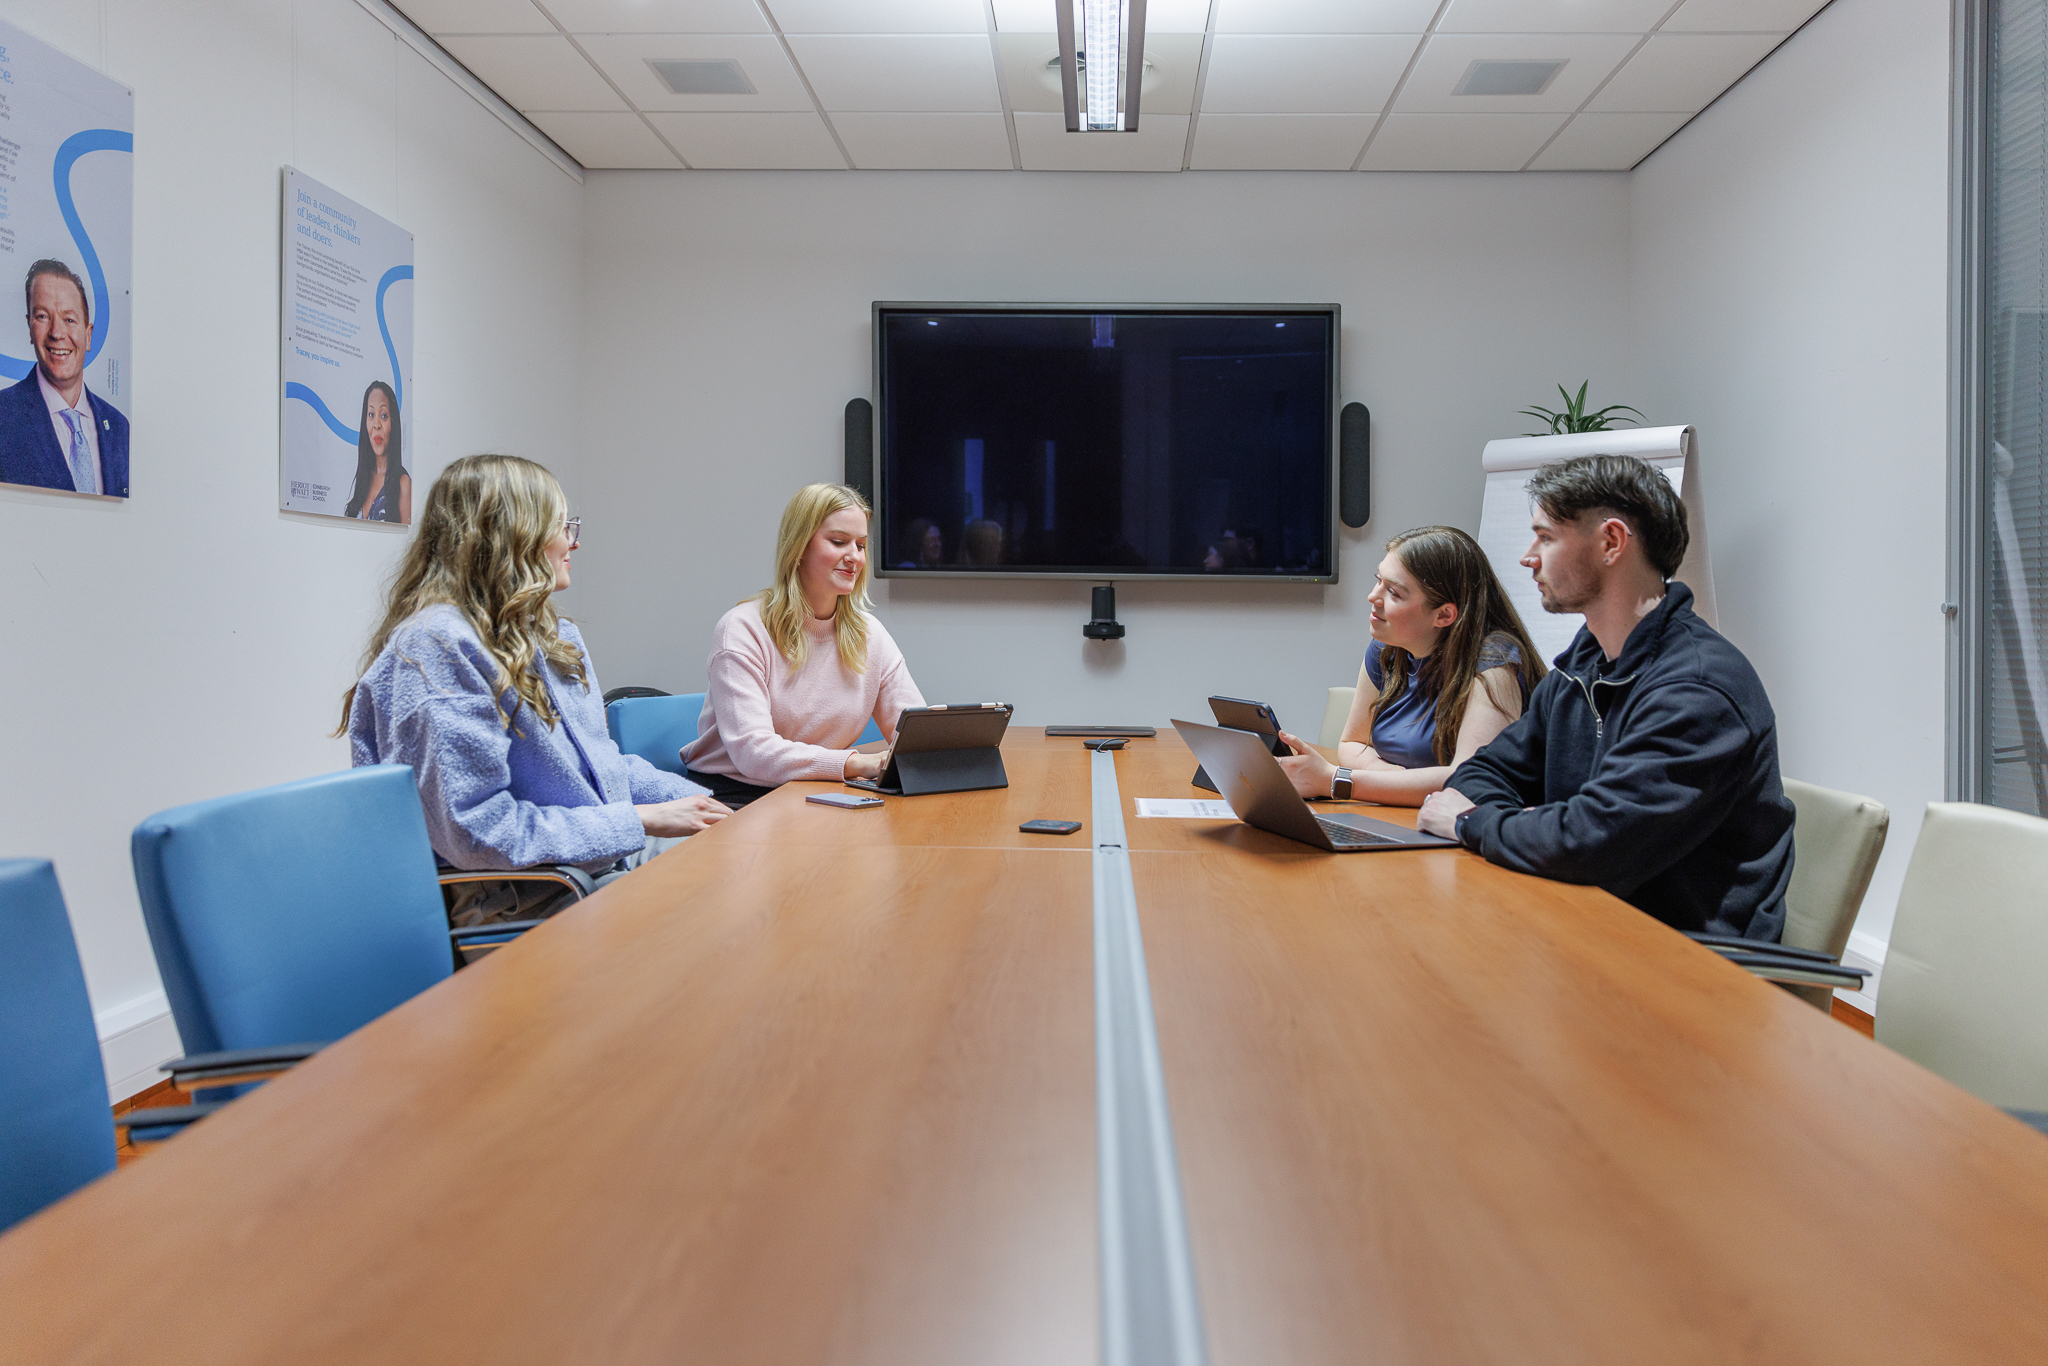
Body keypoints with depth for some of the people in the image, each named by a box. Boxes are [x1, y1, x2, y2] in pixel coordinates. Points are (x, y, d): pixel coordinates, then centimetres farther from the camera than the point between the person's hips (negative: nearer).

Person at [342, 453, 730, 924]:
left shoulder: (555, 637, 16)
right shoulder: (436, 646, -16)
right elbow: (479, 829, -22)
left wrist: (698, 800, 5)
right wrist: (640, 821, -18)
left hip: (618, 855, 9)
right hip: (528, 898, -9)